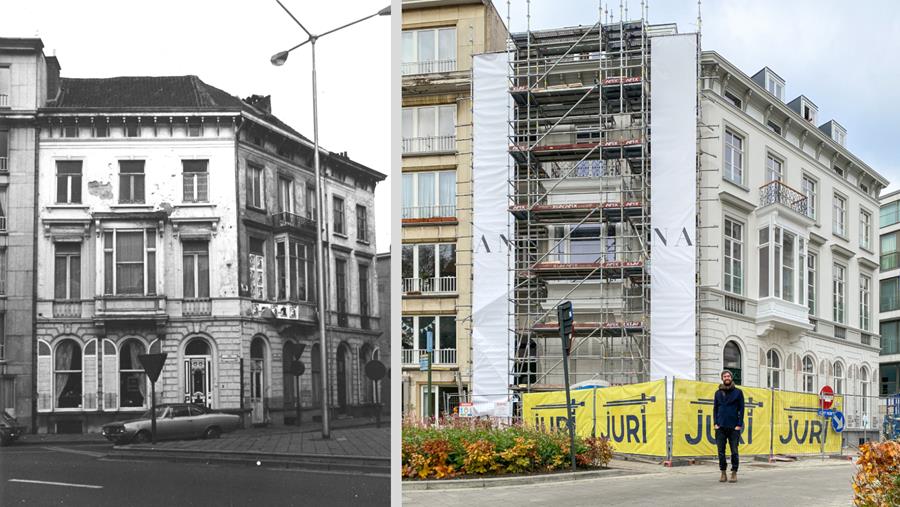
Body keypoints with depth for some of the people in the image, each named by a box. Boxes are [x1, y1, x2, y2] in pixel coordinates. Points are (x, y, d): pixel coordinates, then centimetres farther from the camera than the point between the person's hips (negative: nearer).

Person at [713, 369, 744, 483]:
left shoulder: (738, 392, 4)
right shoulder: (718, 393, 11)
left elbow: (741, 409, 1)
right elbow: (715, 409, 12)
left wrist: (739, 425, -7)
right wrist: (716, 423, 0)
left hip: (734, 427, -2)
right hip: (721, 427, 2)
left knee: (734, 451, -1)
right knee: (721, 451, 2)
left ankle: (734, 473, 5)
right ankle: (723, 473, 8)